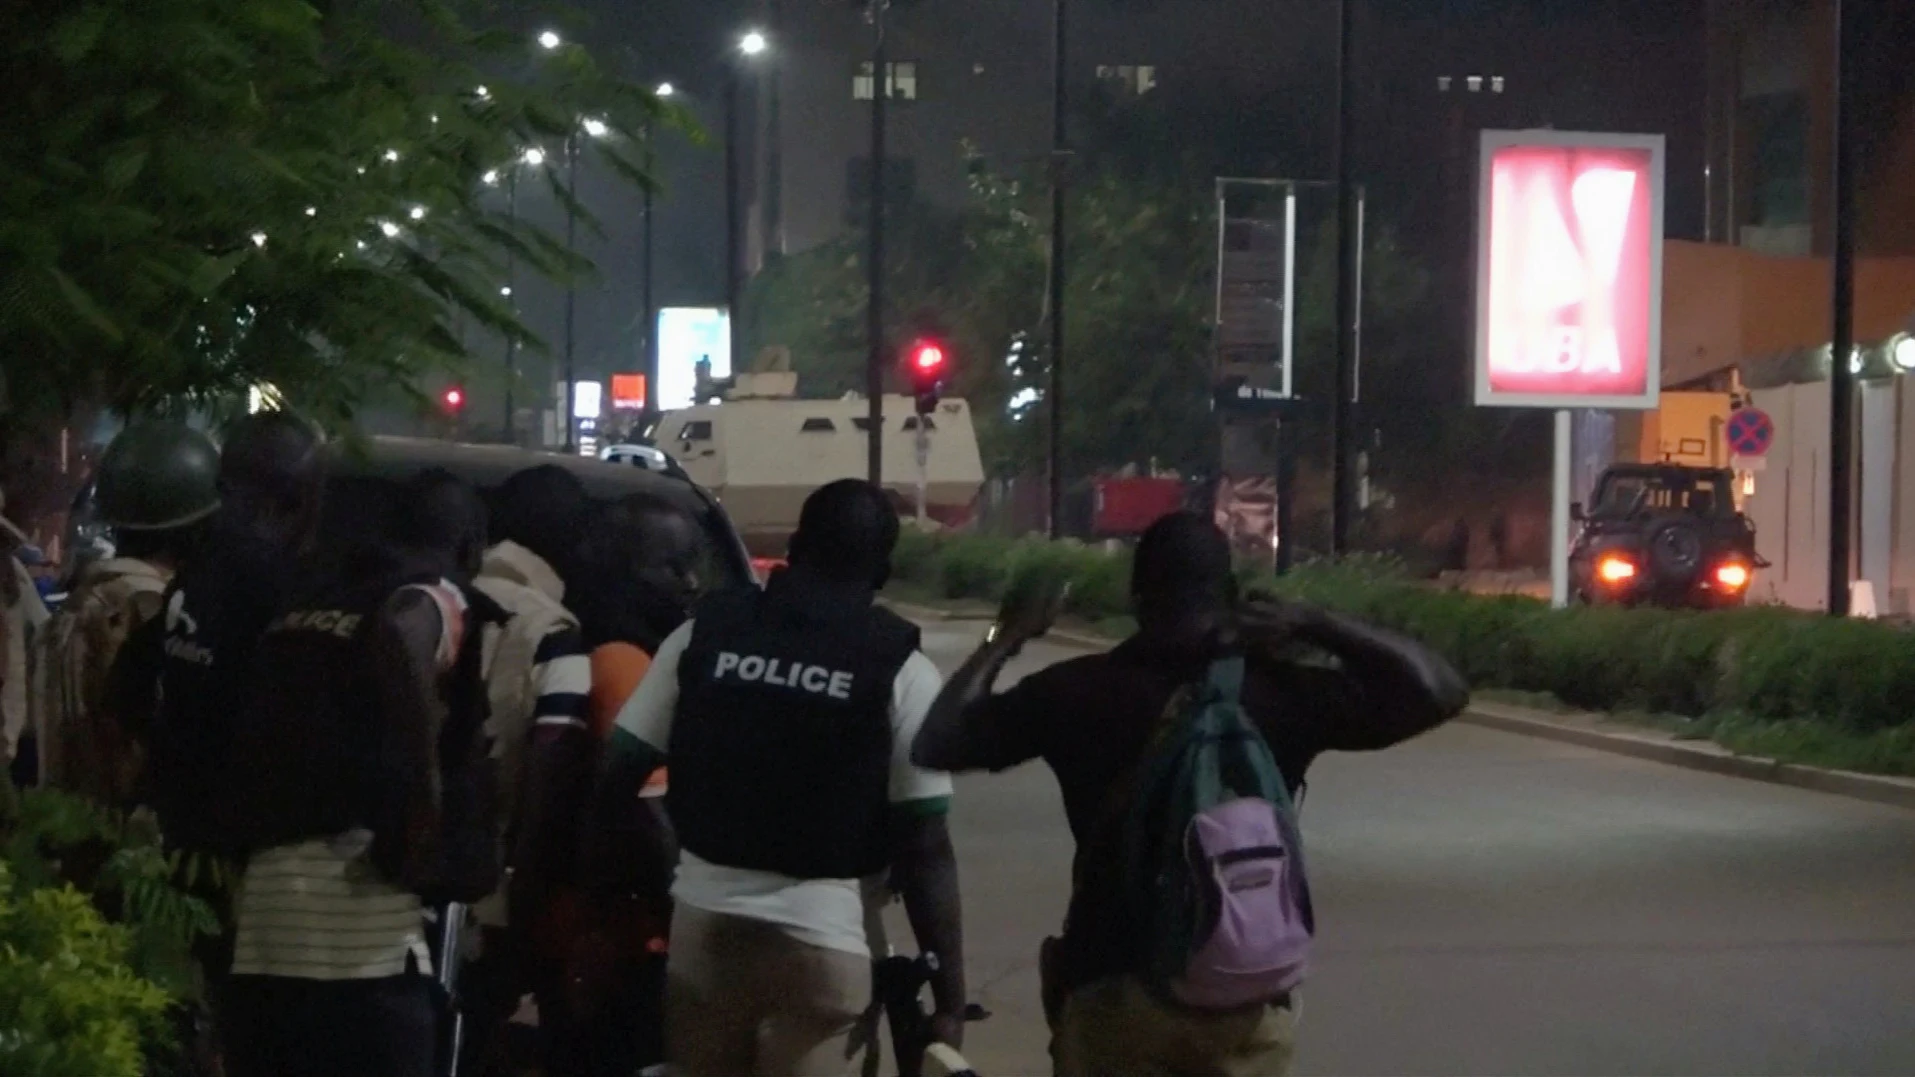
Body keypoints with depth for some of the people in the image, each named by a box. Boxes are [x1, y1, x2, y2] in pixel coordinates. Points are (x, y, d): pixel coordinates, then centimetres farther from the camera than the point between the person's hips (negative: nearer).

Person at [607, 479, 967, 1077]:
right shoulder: (901, 672, -5)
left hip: (701, 924, 3)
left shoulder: (702, 634, 3)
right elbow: (924, 848, -8)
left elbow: (614, 774, 4)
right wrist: (950, 995, -4)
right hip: (818, 939, -3)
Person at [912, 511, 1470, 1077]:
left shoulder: (1078, 691, -2)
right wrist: (1315, 625, 1)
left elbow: (935, 744, 6)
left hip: (1112, 987, 0)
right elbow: (1439, 692, 2)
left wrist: (1005, 639, 16)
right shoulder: (1281, 691, -2)